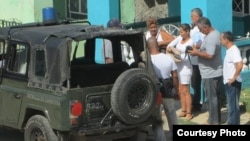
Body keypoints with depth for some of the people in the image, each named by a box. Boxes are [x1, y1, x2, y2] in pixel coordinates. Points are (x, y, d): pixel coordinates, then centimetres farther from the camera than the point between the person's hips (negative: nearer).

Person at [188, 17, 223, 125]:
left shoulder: (211, 38, -23)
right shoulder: (215, 33, 10)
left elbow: (210, 55, -31)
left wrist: (197, 53, -18)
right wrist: (199, 49, 8)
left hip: (210, 74, -10)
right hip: (215, 72, 10)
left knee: (211, 98, -1)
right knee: (215, 97, 17)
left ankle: (213, 122, 5)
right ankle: (216, 119, 25)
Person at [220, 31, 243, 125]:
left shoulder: (234, 50, -18)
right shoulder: (229, 50, 12)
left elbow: (240, 65, -30)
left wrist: (234, 78, -23)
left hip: (233, 83, -10)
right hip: (229, 82, 10)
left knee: (233, 105, -5)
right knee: (232, 105, 14)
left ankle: (233, 123, -1)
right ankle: (233, 122, 20)